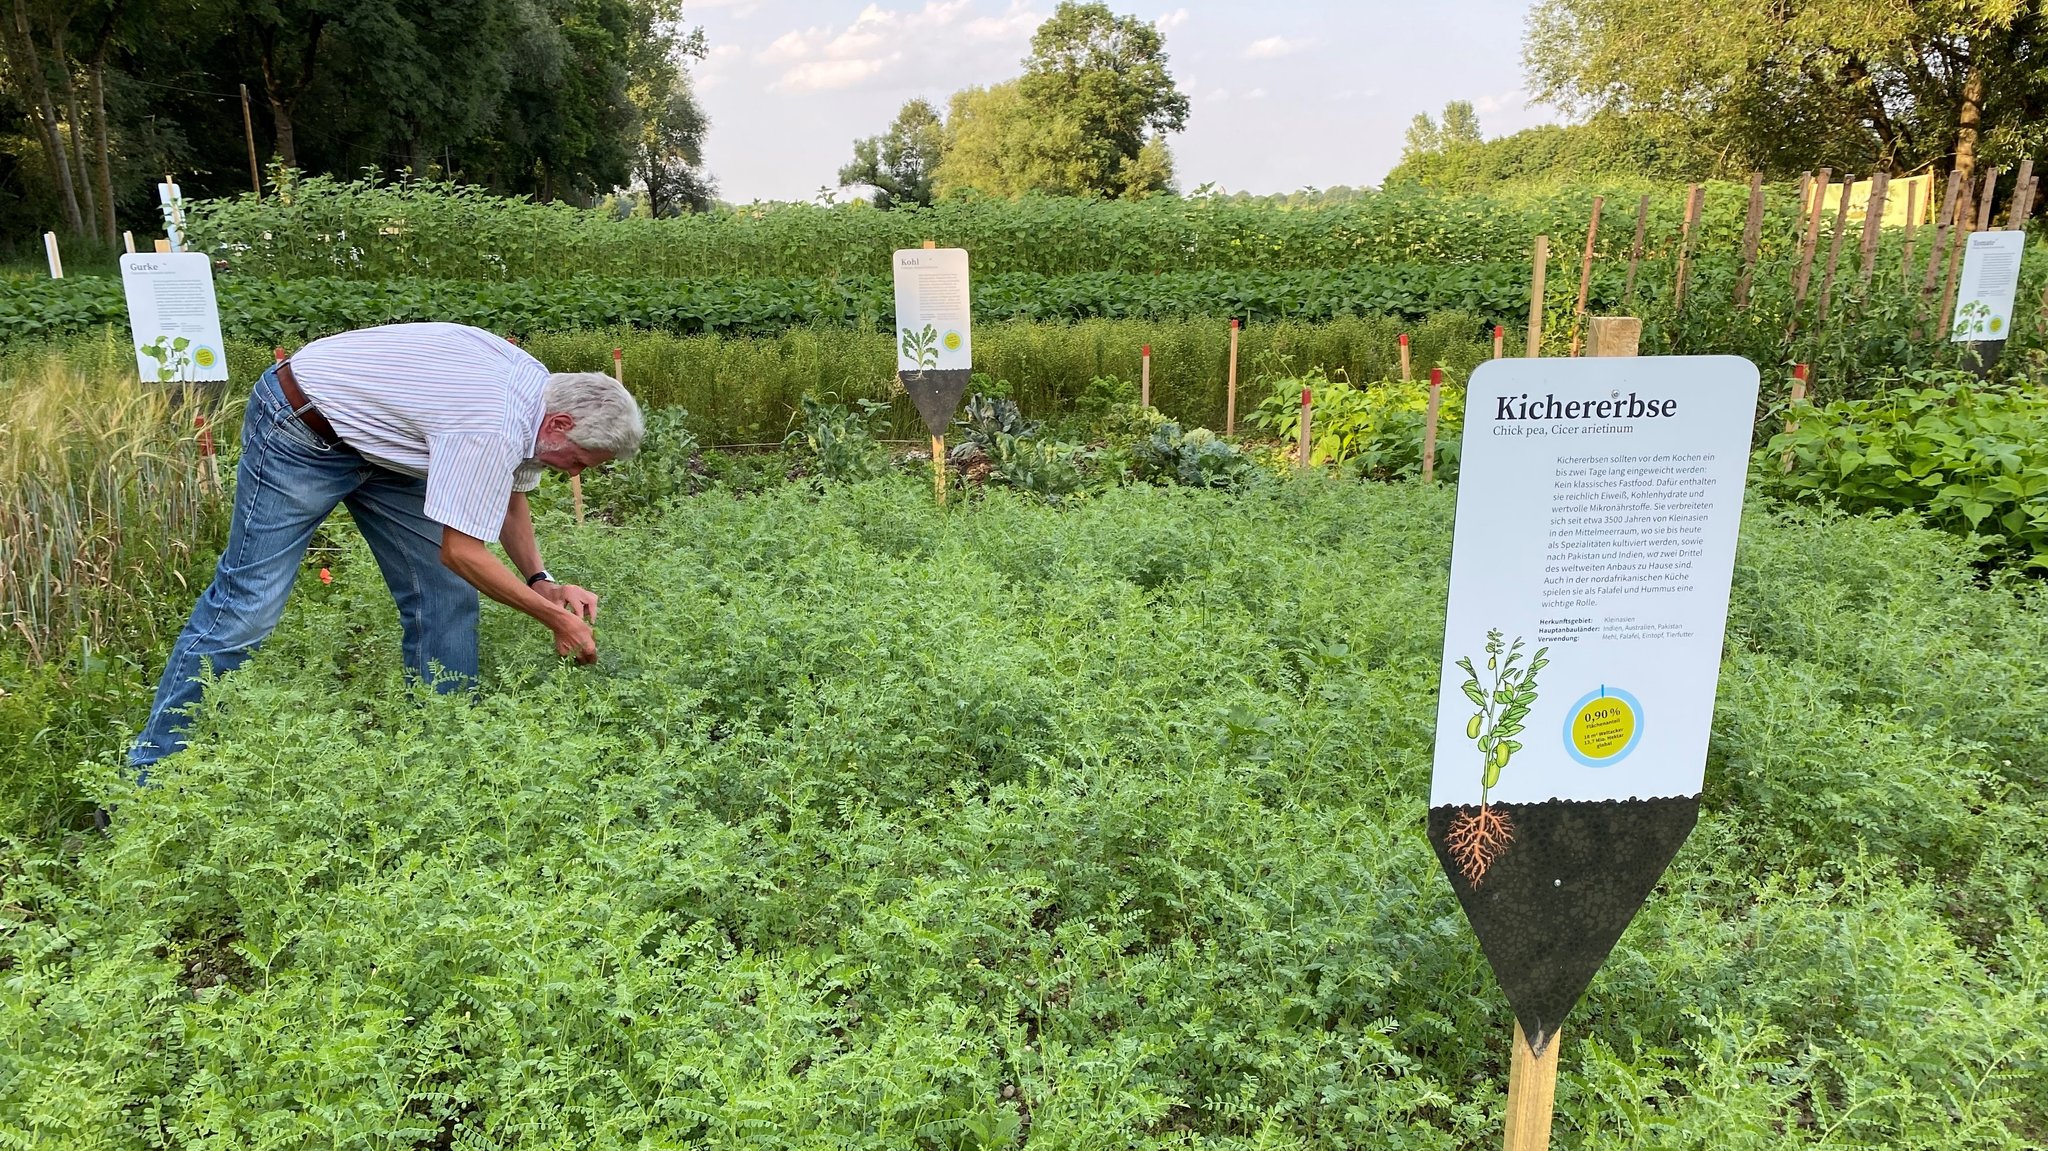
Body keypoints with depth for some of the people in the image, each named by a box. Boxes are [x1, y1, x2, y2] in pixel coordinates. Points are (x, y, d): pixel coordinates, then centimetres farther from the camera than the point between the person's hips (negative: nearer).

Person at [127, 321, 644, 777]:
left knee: (445, 593, 0)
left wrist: (541, 580, -7)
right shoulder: (491, 428, -34)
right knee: (246, 604, -7)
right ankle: (150, 768, 6)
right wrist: (556, 618, -21)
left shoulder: (539, 390, -6)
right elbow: (461, 552, -30)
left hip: (377, 441, 9)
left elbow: (509, 492, 7)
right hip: (301, 432, -9)